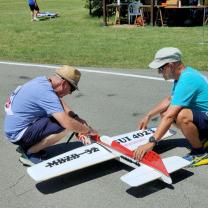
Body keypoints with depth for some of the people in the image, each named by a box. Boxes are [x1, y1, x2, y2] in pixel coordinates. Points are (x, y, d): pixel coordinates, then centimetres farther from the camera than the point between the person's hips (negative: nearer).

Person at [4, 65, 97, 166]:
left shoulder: (42, 80, 1)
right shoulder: (46, 93, -26)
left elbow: (60, 102, 15)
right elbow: (68, 123, -29)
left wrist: (77, 118, 4)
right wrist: (88, 130, -12)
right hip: (18, 134, -10)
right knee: (64, 126, -22)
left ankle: (28, 145, 12)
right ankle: (29, 153, -6)